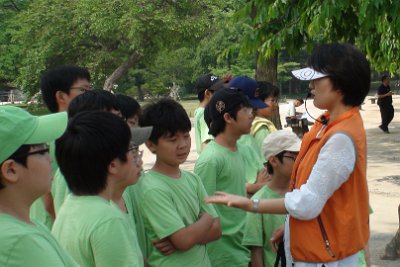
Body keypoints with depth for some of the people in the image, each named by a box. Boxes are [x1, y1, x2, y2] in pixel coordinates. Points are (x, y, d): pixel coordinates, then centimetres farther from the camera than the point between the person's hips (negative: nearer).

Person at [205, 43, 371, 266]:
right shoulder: (330, 123, 3)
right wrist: (288, 227, 11)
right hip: (317, 246, 9)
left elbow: (306, 204, -25)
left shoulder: (341, 138, -27)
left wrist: (251, 205, -17)